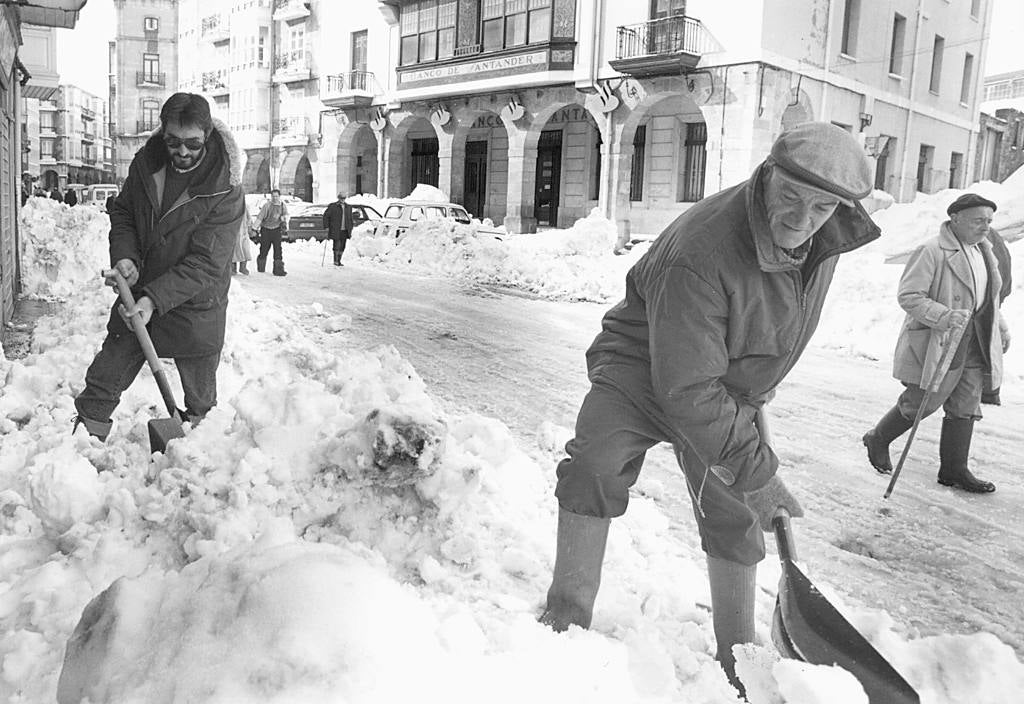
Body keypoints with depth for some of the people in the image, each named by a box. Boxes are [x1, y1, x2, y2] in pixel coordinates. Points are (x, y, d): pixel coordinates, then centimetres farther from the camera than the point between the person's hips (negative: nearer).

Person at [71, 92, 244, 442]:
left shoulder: (225, 190, -20)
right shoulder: (146, 163, -5)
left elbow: (206, 263, -22)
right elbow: (122, 213, 10)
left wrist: (156, 299, -29)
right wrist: (125, 256, -10)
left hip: (195, 309, -4)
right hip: (139, 295, 4)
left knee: (200, 400, 11)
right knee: (103, 380, 11)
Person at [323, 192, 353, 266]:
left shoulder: (348, 207, 13)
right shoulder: (332, 206, -2)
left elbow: (350, 219, 18)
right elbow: (326, 216, 2)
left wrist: (350, 229, 13)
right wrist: (326, 227, -4)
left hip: (344, 230, 4)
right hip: (335, 230, -4)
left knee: (342, 246, 5)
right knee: (337, 245, -8)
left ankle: (339, 261, 15)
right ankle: (335, 261, 4)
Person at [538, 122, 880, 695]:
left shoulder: (828, 239, -12)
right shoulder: (700, 255, -38)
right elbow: (687, 391, -35)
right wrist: (757, 470, -29)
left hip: (728, 387, 6)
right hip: (646, 370, -5)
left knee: (735, 518, 6)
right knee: (595, 469, -28)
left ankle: (739, 661, 25)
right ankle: (567, 617, -9)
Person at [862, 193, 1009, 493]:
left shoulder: (984, 251, 14)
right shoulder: (932, 251, -16)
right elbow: (908, 295, -19)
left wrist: (1001, 328, 23)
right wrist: (944, 316, -29)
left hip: (974, 344, 8)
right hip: (935, 342, -8)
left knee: (965, 407, 8)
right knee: (921, 403, 0)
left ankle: (954, 470, 18)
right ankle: (878, 439, 24)